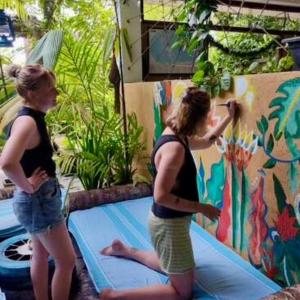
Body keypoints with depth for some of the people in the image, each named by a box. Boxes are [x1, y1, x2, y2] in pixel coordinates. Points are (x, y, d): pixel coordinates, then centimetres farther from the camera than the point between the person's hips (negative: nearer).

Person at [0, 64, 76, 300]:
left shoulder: (33, 118, 5)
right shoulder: (28, 121, -24)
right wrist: (28, 187, -24)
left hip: (41, 199, 10)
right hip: (39, 201, -10)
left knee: (41, 256, 24)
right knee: (66, 261, 4)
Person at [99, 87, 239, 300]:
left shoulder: (177, 136, 1)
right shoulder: (175, 148, -28)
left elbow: (206, 141, 20)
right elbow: (161, 196, -29)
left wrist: (229, 117, 20)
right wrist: (201, 208, -21)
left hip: (169, 221, 10)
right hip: (170, 224, -9)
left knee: (168, 265, 34)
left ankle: (125, 250, 40)